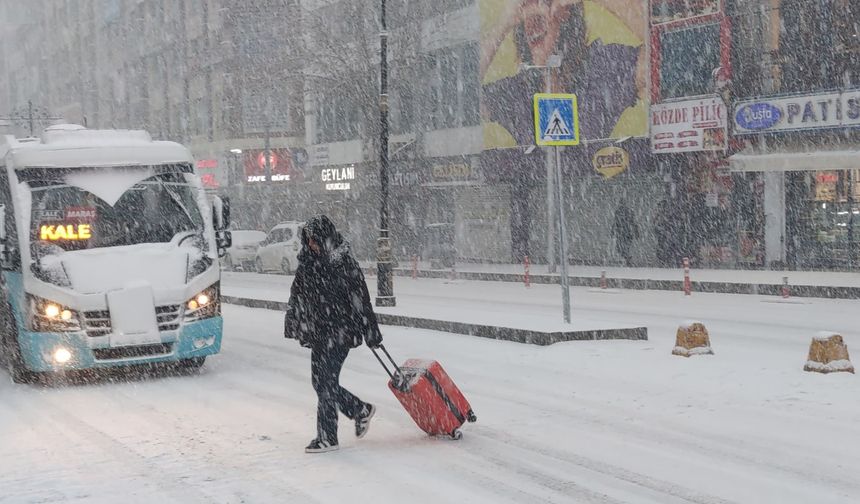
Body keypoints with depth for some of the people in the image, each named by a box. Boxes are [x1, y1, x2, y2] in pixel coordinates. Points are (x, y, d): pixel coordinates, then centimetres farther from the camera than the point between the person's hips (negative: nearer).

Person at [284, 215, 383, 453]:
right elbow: (298, 297, 16)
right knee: (320, 381, 10)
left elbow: (360, 299, -11)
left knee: (326, 382, -7)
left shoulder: (344, 264, -13)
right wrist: (293, 325, 13)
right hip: (318, 332, 8)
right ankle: (361, 410, 29)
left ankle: (327, 437, 1)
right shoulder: (307, 263, 8)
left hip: (339, 333, -8)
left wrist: (372, 334, -10)